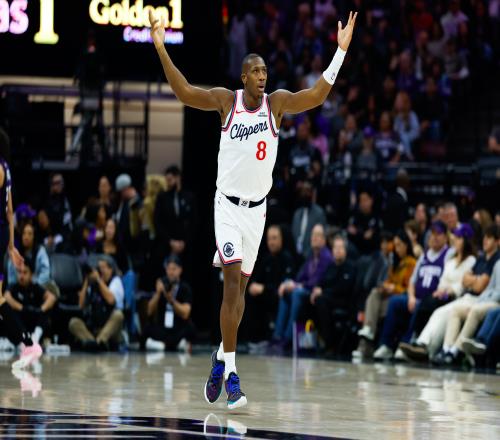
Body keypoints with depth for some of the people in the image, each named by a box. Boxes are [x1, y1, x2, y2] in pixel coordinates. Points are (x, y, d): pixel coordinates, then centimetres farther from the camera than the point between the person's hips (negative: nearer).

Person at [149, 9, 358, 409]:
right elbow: (184, 92, -13)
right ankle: (231, 375, -17)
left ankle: (222, 356, 30)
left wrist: (341, 51, -17)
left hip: (257, 209, 4)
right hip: (228, 206, -3)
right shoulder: (226, 100, -6)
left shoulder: (276, 103, -1)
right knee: (233, 281, -15)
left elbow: (316, 96, -11)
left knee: (240, 286, 11)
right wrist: (161, 49, -23)